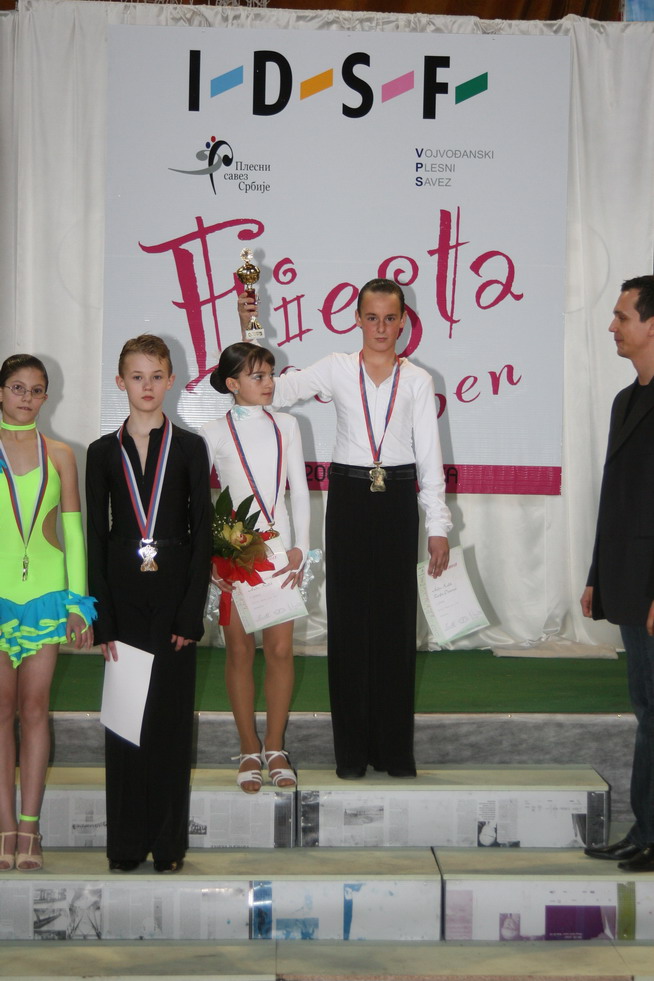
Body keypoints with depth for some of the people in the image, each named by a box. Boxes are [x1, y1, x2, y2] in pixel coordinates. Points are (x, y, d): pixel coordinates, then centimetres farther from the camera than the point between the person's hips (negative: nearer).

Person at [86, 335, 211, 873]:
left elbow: (202, 531, 0)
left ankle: (168, 841, 12)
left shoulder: (190, 447, 3)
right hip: (123, 592, 1)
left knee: (171, 716, 2)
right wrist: (104, 619, -4)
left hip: (173, 593, -1)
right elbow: (96, 537, 4)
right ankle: (126, 842, 13)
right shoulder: (104, 452, 6)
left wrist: (191, 613, -8)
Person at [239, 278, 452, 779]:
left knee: (396, 619, 2)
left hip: (398, 501, 0)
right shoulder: (337, 369, 5)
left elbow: (429, 456, 4)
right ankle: (352, 749, 13)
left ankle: (395, 748, 13)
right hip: (348, 498, 0)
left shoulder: (417, 380, 5)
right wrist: (250, 333, -13)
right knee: (348, 619, 3)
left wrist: (439, 526, 1)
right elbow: (276, 391, -5)